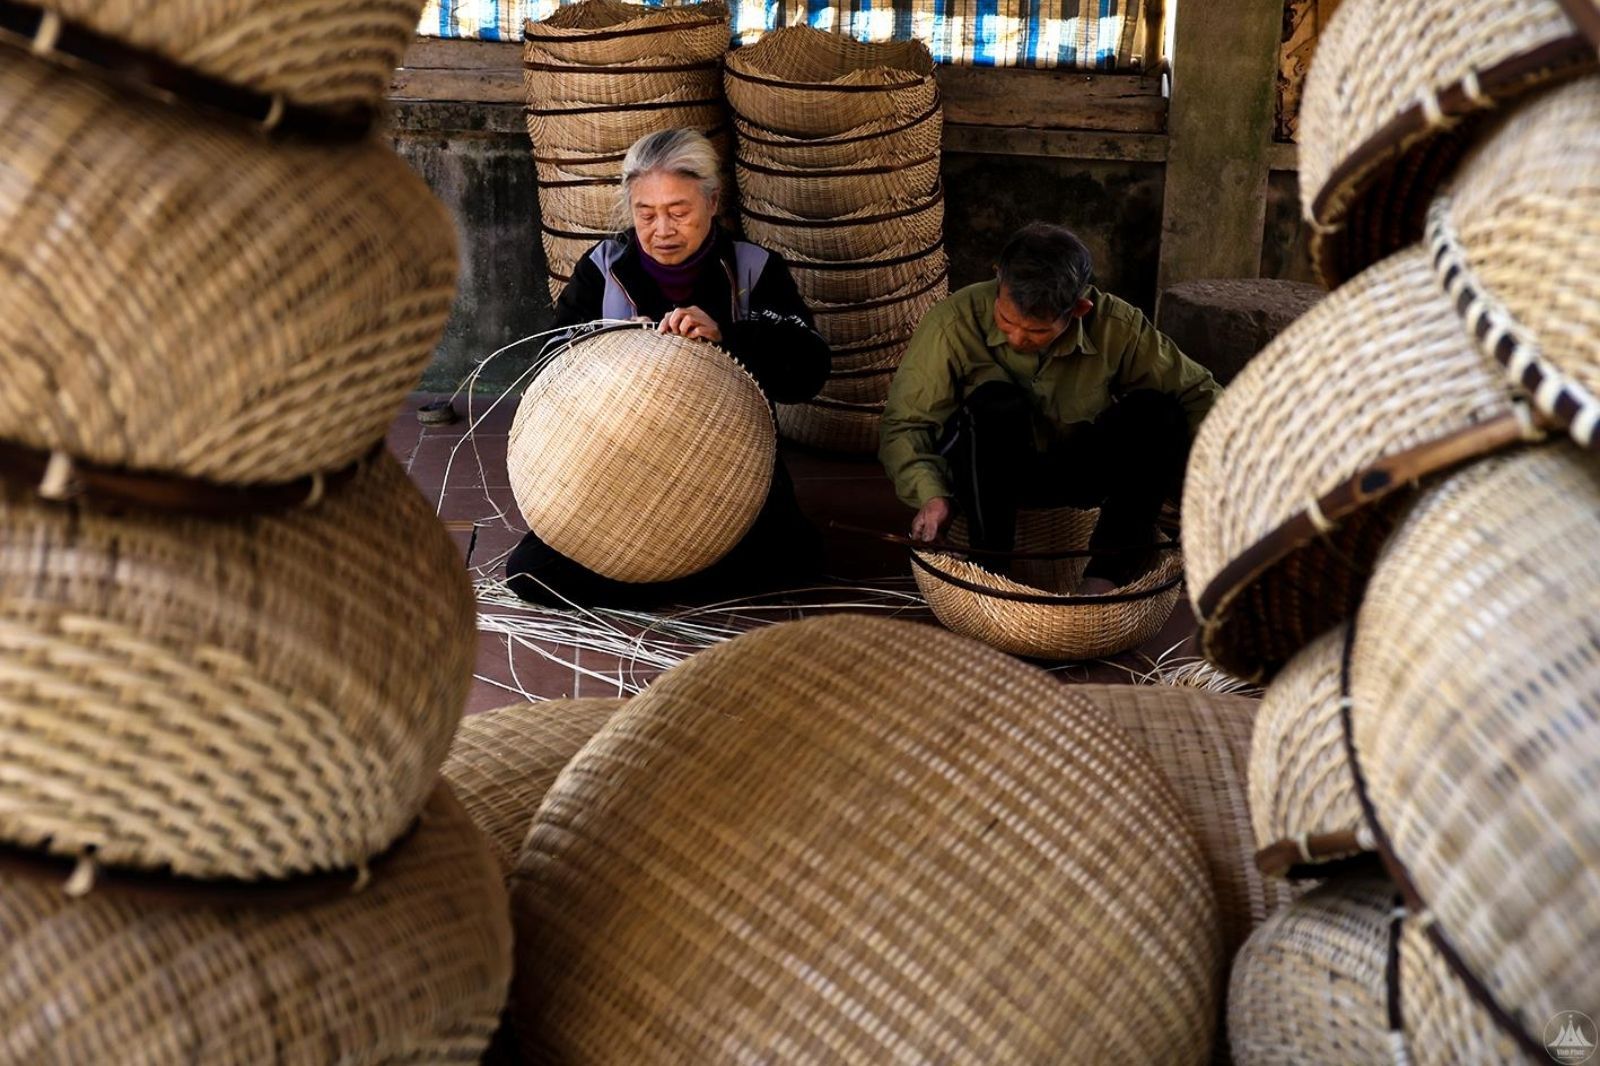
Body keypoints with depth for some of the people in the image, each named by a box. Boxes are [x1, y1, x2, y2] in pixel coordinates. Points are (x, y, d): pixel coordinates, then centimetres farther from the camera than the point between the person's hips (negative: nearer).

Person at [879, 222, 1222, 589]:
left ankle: (1107, 576, -23)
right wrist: (931, 494, -34)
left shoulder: (1116, 327, -17)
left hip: (1078, 472, 3)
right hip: (987, 472, -2)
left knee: (1156, 411, -24)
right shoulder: (956, 321, -22)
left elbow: (1199, 393, -7)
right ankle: (989, 569, -28)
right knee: (995, 404, -34)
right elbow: (905, 422, -17)